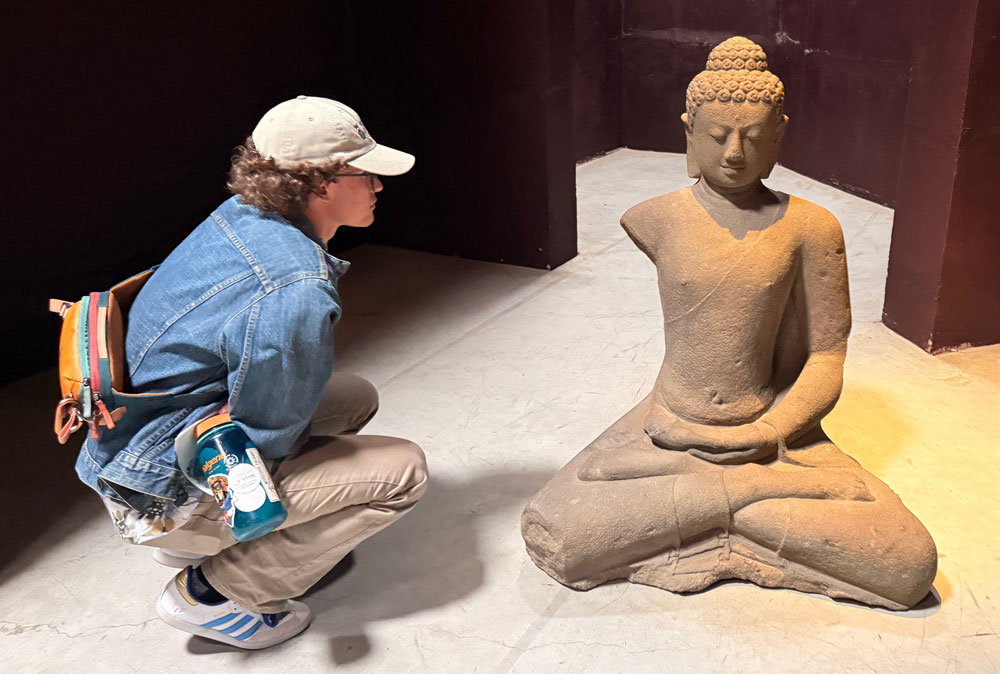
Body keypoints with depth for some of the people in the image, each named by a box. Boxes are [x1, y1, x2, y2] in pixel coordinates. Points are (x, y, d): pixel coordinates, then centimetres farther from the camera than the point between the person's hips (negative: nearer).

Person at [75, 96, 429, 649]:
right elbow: (266, 437, -20)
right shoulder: (296, 293, -30)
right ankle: (213, 592, -2)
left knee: (355, 397, 15)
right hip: (165, 495, -9)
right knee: (402, 471, -12)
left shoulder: (243, 214, -3)